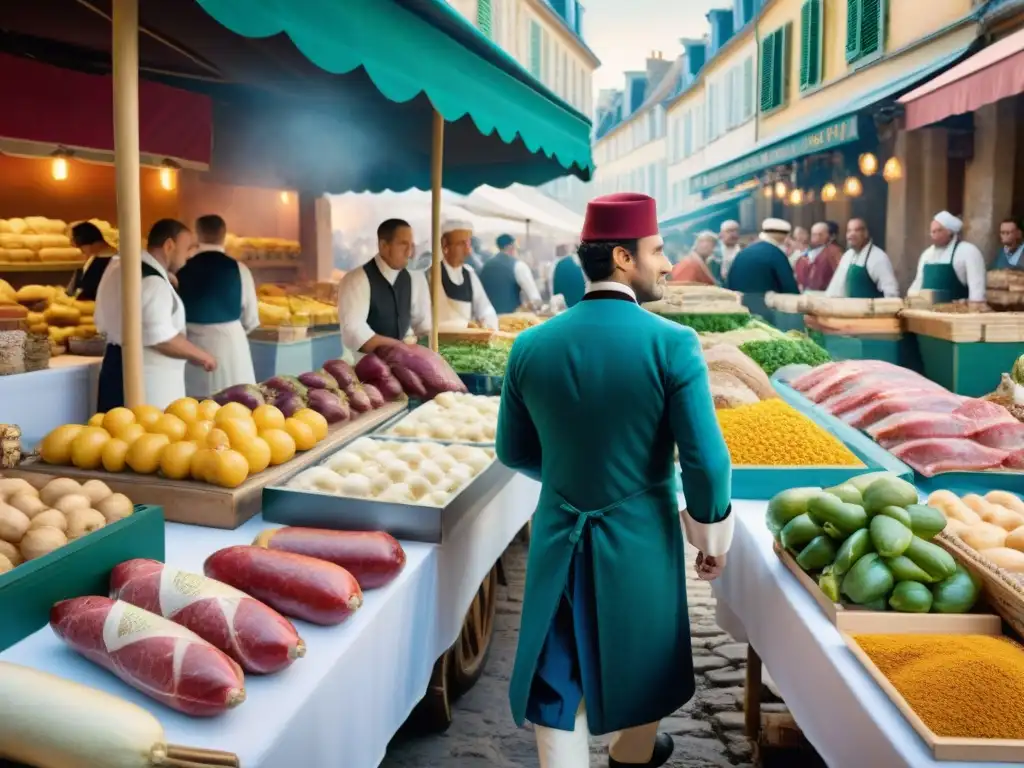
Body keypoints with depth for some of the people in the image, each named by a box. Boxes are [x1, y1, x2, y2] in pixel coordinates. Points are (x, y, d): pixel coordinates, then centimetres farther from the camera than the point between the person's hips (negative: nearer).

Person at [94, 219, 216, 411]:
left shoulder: (119, 268, 11)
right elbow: (162, 338, -24)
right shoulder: (153, 281, -19)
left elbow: (103, 323, 19)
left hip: (117, 366, 10)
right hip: (149, 381, -10)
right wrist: (202, 355, -12)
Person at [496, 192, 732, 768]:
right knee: (640, 660, 25)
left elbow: (514, 452, 4)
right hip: (638, 538, -1)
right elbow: (706, 459, -17)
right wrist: (712, 534, 1)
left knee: (559, 681, 13)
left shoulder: (531, 345, -6)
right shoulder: (672, 344, -17)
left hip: (559, 541, 2)